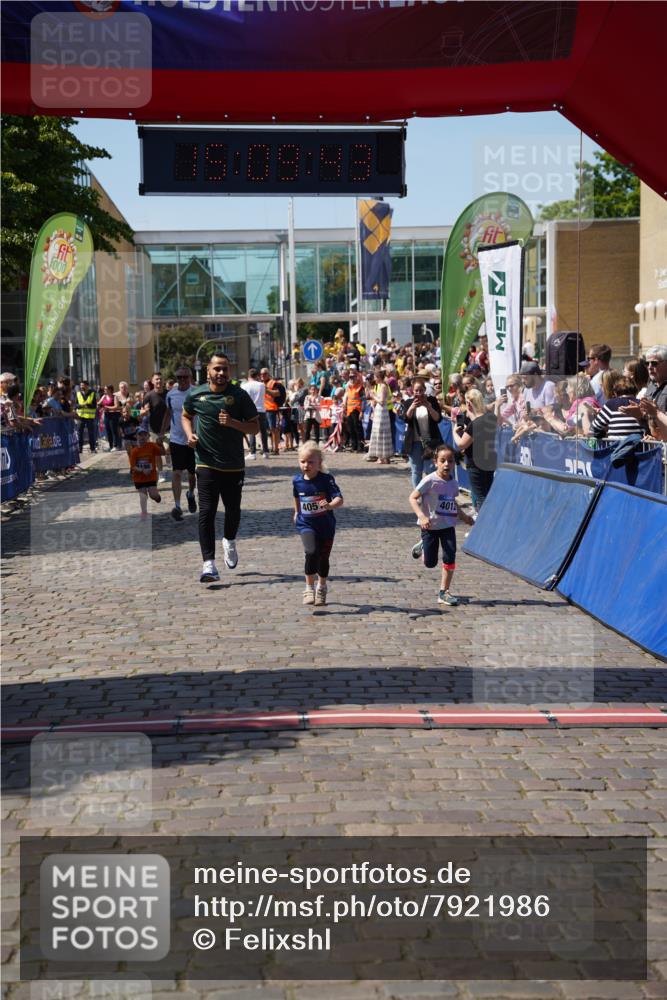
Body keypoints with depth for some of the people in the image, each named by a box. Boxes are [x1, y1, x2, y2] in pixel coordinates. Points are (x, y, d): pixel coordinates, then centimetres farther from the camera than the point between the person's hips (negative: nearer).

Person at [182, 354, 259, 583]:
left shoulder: (239, 395, -4)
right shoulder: (195, 394, 1)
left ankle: (229, 542, 46)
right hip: (206, 463, -1)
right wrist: (189, 434, 0)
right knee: (206, 512, -10)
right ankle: (209, 565, -13)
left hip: (234, 465, 1)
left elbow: (255, 427, -1)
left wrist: (233, 423, -18)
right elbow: (186, 416, 20)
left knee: (233, 510, 14)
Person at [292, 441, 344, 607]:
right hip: (306, 524, 1)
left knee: (323, 558, 11)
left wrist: (329, 505, -47)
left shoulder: (326, 479, -16)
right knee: (311, 553, -21)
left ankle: (322, 587, 35)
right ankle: (309, 588, -11)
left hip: (326, 524, -1)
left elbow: (339, 499, -27)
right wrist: (297, 512, 28)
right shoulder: (297, 480, -5)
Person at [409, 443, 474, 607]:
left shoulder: (453, 483, 3)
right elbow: (413, 498, -18)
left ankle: (444, 592, 3)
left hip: (447, 525, 4)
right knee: (430, 563, 5)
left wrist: (464, 516, 19)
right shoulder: (430, 480, -17)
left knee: (450, 557, -9)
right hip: (430, 526, -4)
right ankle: (422, 547, 40)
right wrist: (422, 516, -30)